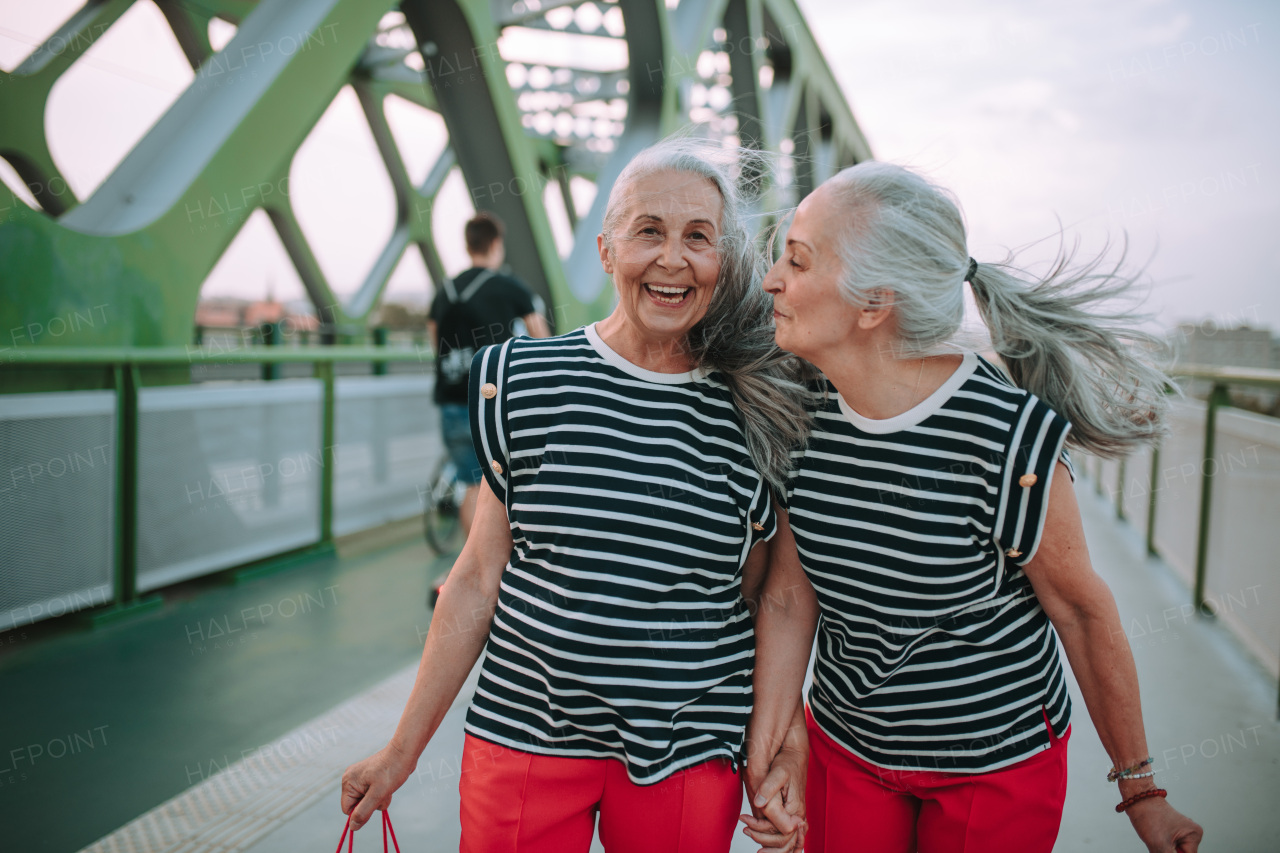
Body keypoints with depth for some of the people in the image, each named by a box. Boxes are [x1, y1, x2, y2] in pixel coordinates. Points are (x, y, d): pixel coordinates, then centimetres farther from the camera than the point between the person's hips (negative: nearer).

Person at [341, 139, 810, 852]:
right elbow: (480, 577, 1)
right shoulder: (525, 383, -4)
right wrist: (404, 750, 5)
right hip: (523, 735, 0)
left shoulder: (757, 418, -4)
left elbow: (757, 604, 4)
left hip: (686, 757, 0)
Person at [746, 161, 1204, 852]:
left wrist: (1139, 786, 0)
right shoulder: (803, 412, -11)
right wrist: (769, 757, -10)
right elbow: (788, 595, -5)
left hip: (999, 767, -3)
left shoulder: (1009, 438, -25)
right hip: (844, 747, 4)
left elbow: (1082, 611, -11)